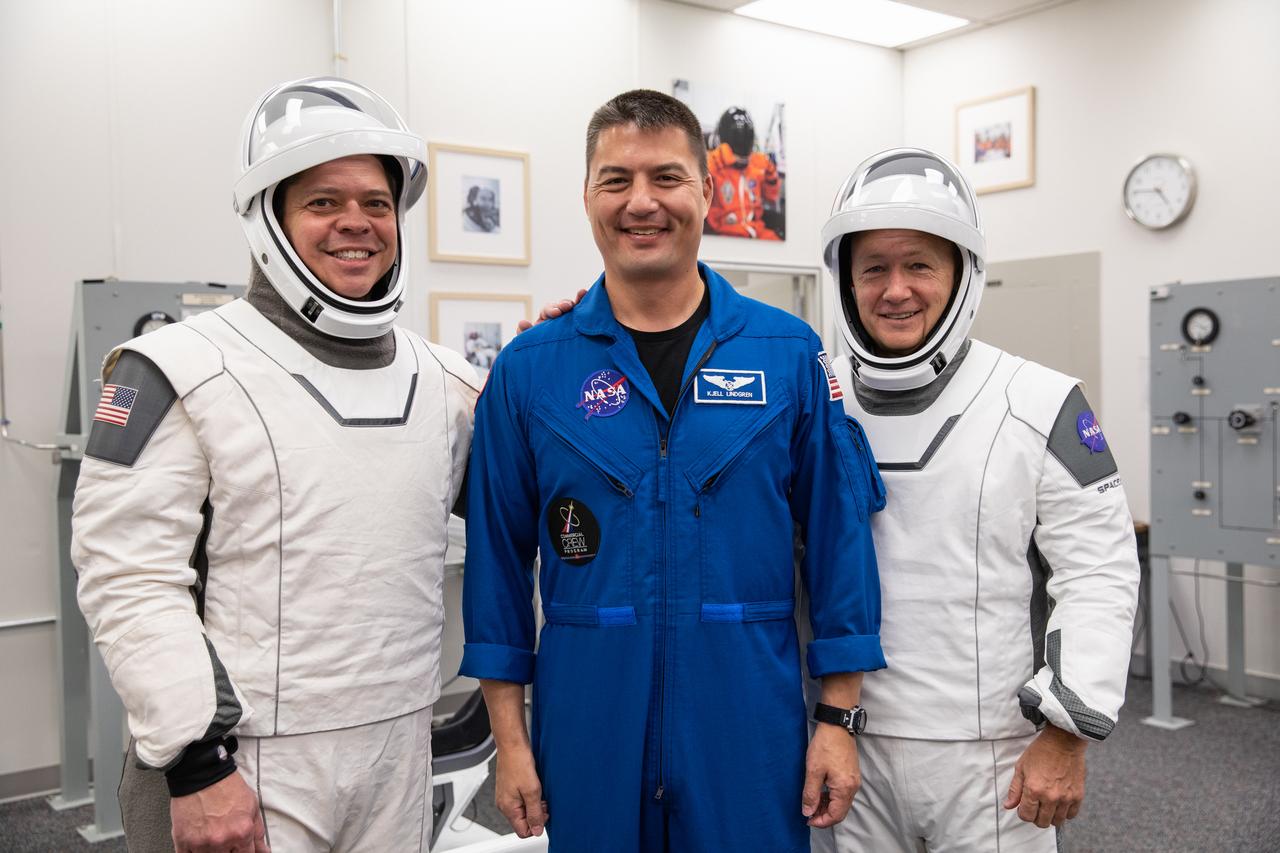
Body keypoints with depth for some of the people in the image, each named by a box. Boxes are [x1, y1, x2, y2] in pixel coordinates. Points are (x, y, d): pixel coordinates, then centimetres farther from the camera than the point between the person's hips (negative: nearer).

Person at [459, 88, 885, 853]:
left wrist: (840, 719, -1)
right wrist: (510, 738, 2)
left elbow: (838, 534, 0)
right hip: (587, 728, 1)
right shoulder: (529, 369, -2)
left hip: (749, 726, 0)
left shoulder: (790, 354, -3)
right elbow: (499, 558, 2)